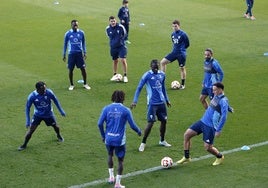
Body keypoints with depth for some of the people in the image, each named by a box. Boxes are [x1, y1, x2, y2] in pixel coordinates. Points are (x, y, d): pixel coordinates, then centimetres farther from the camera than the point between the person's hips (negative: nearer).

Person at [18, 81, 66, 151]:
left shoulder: (49, 92, -27)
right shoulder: (32, 96, -28)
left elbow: (55, 101, -7)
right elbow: (28, 108, -14)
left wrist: (61, 111, 1)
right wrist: (28, 121, -17)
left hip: (48, 114, 1)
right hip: (38, 115, -1)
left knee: (55, 126, 14)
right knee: (31, 129, -11)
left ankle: (59, 136, 49)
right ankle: (24, 145, 8)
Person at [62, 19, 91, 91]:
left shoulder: (81, 33, 1)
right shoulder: (67, 34, -3)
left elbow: (83, 43, 10)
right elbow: (65, 44, 6)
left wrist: (85, 53, 6)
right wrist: (64, 55, 5)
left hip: (79, 53, 1)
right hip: (71, 53, -1)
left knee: (83, 68, 0)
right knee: (71, 69, 3)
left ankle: (85, 84, 13)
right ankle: (71, 85, 16)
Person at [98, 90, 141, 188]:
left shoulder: (106, 108, -2)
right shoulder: (126, 110, -7)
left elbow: (100, 124, -3)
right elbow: (132, 125, -5)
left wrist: (103, 135, 12)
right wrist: (139, 131, 15)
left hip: (108, 138, 3)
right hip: (120, 139, -3)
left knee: (110, 155, 28)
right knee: (120, 160, 9)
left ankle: (111, 177, 31)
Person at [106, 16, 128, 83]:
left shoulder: (121, 27, -14)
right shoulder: (108, 29, -6)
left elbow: (124, 35, 3)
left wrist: (121, 40, 4)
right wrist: (113, 42, 12)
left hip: (121, 46, -3)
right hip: (113, 47, 3)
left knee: (123, 60, -11)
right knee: (115, 61, 14)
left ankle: (125, 76, -1)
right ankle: (115, 75, 31)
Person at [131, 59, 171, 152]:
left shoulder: (162, 74, 6)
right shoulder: (147, 75, -10)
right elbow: (139, 88, -8)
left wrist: (167, 100, 23)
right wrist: (135, 101, -15)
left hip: (162, 102, 6)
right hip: (152, 103, -6)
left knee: (164, 121, 10)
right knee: (150, 123, -10)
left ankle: (162, 141, 29)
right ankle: (143, 143, 3)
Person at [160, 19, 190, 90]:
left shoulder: (183, 34, -14)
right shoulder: (173, 34, 6)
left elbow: (187, 44, -6)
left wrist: (181, 49, 1)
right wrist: (175, 48, 7)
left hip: (181, 54, -7)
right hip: (174, 52, 7)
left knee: (182, 68, 5)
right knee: (162, 62, -1)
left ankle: (183, 84, 18)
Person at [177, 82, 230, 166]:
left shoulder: (223, 101, -18)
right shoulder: (216, 97, 8)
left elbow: (224, 117, -22)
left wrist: (218, 130, -22)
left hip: (210, 127, -8)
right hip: (203, 121, 8)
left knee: (207, 147, -4)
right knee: (187, 134, 0)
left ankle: (220, 157, 27)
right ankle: (186, 157, 12)